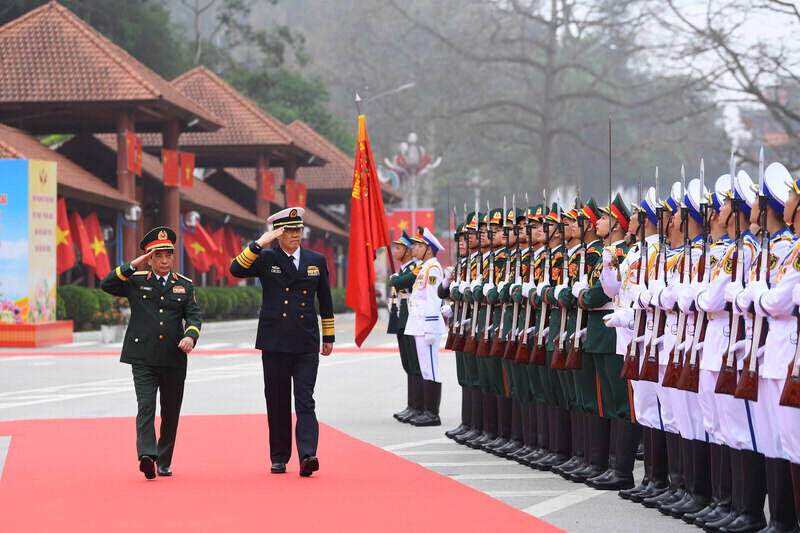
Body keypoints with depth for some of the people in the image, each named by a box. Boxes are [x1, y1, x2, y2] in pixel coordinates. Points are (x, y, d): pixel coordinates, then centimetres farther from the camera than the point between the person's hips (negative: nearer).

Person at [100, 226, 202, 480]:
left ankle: (164, 463, 18)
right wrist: (133, 266, -14)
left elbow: (194, 315, 2)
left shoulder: (185, 285, 11)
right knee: (146, 406, -16)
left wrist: (190, 336, -19)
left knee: (171, 413, 8)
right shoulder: (135, 281, 6)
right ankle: (147, 455, -28)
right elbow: (106, 285, -7)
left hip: (174, 359, 3)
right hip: (143, 357, -3)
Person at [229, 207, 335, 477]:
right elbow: (236, 270, -15)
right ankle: (279, 457, 16)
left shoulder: (316, 261, 10)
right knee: (277, 402, 6)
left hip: (306, 345, 1)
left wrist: (329, 336, 16)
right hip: (275, 344, 0)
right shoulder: (265, 259, 2)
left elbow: (325, 300, 16)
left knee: (305, 401, -10)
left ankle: (307, 455, -19)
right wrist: (259, 244, -19)